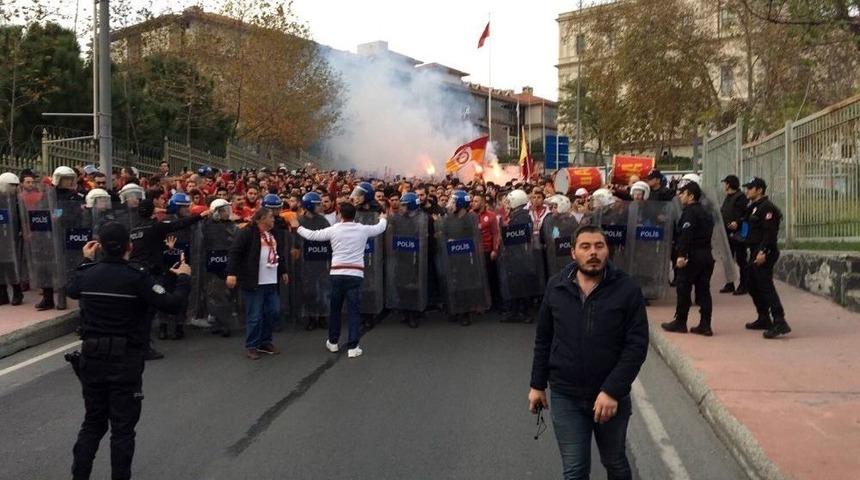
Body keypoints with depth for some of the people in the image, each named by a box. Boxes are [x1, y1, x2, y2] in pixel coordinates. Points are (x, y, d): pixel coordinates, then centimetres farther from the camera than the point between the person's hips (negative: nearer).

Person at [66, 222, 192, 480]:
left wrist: (86, 261, 33)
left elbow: (70, 290, 22)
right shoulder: (137, 276, -16)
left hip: (92, 358, 5)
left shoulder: (88, 274, -1)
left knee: (93, 422, 19)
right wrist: (183, 278, -2)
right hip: (125, 361, -4)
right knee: (122, 428, 6)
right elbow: (171, 304, -18)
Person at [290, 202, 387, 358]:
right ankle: (352, 347, -3)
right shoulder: (363, 229, 3)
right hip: (355, 274, -1)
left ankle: (333, 342, 27)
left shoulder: (333, 230, 2)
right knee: (354, 310, 0)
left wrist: (298, 227, 28)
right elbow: (380, 228, 21)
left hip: (337, 273, 1)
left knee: (335, 308, 16)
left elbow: (312, 235, 10)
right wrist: (383, 219, 44)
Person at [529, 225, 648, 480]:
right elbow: (543, 340, 5)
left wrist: (612, 391, -20)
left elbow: (637, 346, -13)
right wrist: (538, 384, 7)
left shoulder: (627, 289, -11)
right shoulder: (556, 287, -3)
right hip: (565, 397, 1)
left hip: (612, 397, -1)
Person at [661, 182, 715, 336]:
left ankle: (680, 322, 8)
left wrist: (681, 255, -26)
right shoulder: (705, 213, 18)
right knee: (703, 290, 8)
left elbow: (686, 235, -22)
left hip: (692, 256, -8)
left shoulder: (690, 212, -11)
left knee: (683, 289, 1)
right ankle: (705, 325, 7)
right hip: (706, 256, 8)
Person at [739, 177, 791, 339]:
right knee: (753, 286, 18)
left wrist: (763, 252, -27)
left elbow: (770, 232, -22)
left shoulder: (766, 207, -14)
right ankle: (764, 319, 28)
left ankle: (779, 322, -17)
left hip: (764, 253, -11)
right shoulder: (753, 207, 18)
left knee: (766, 286, -15)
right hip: (755, 252, 11)